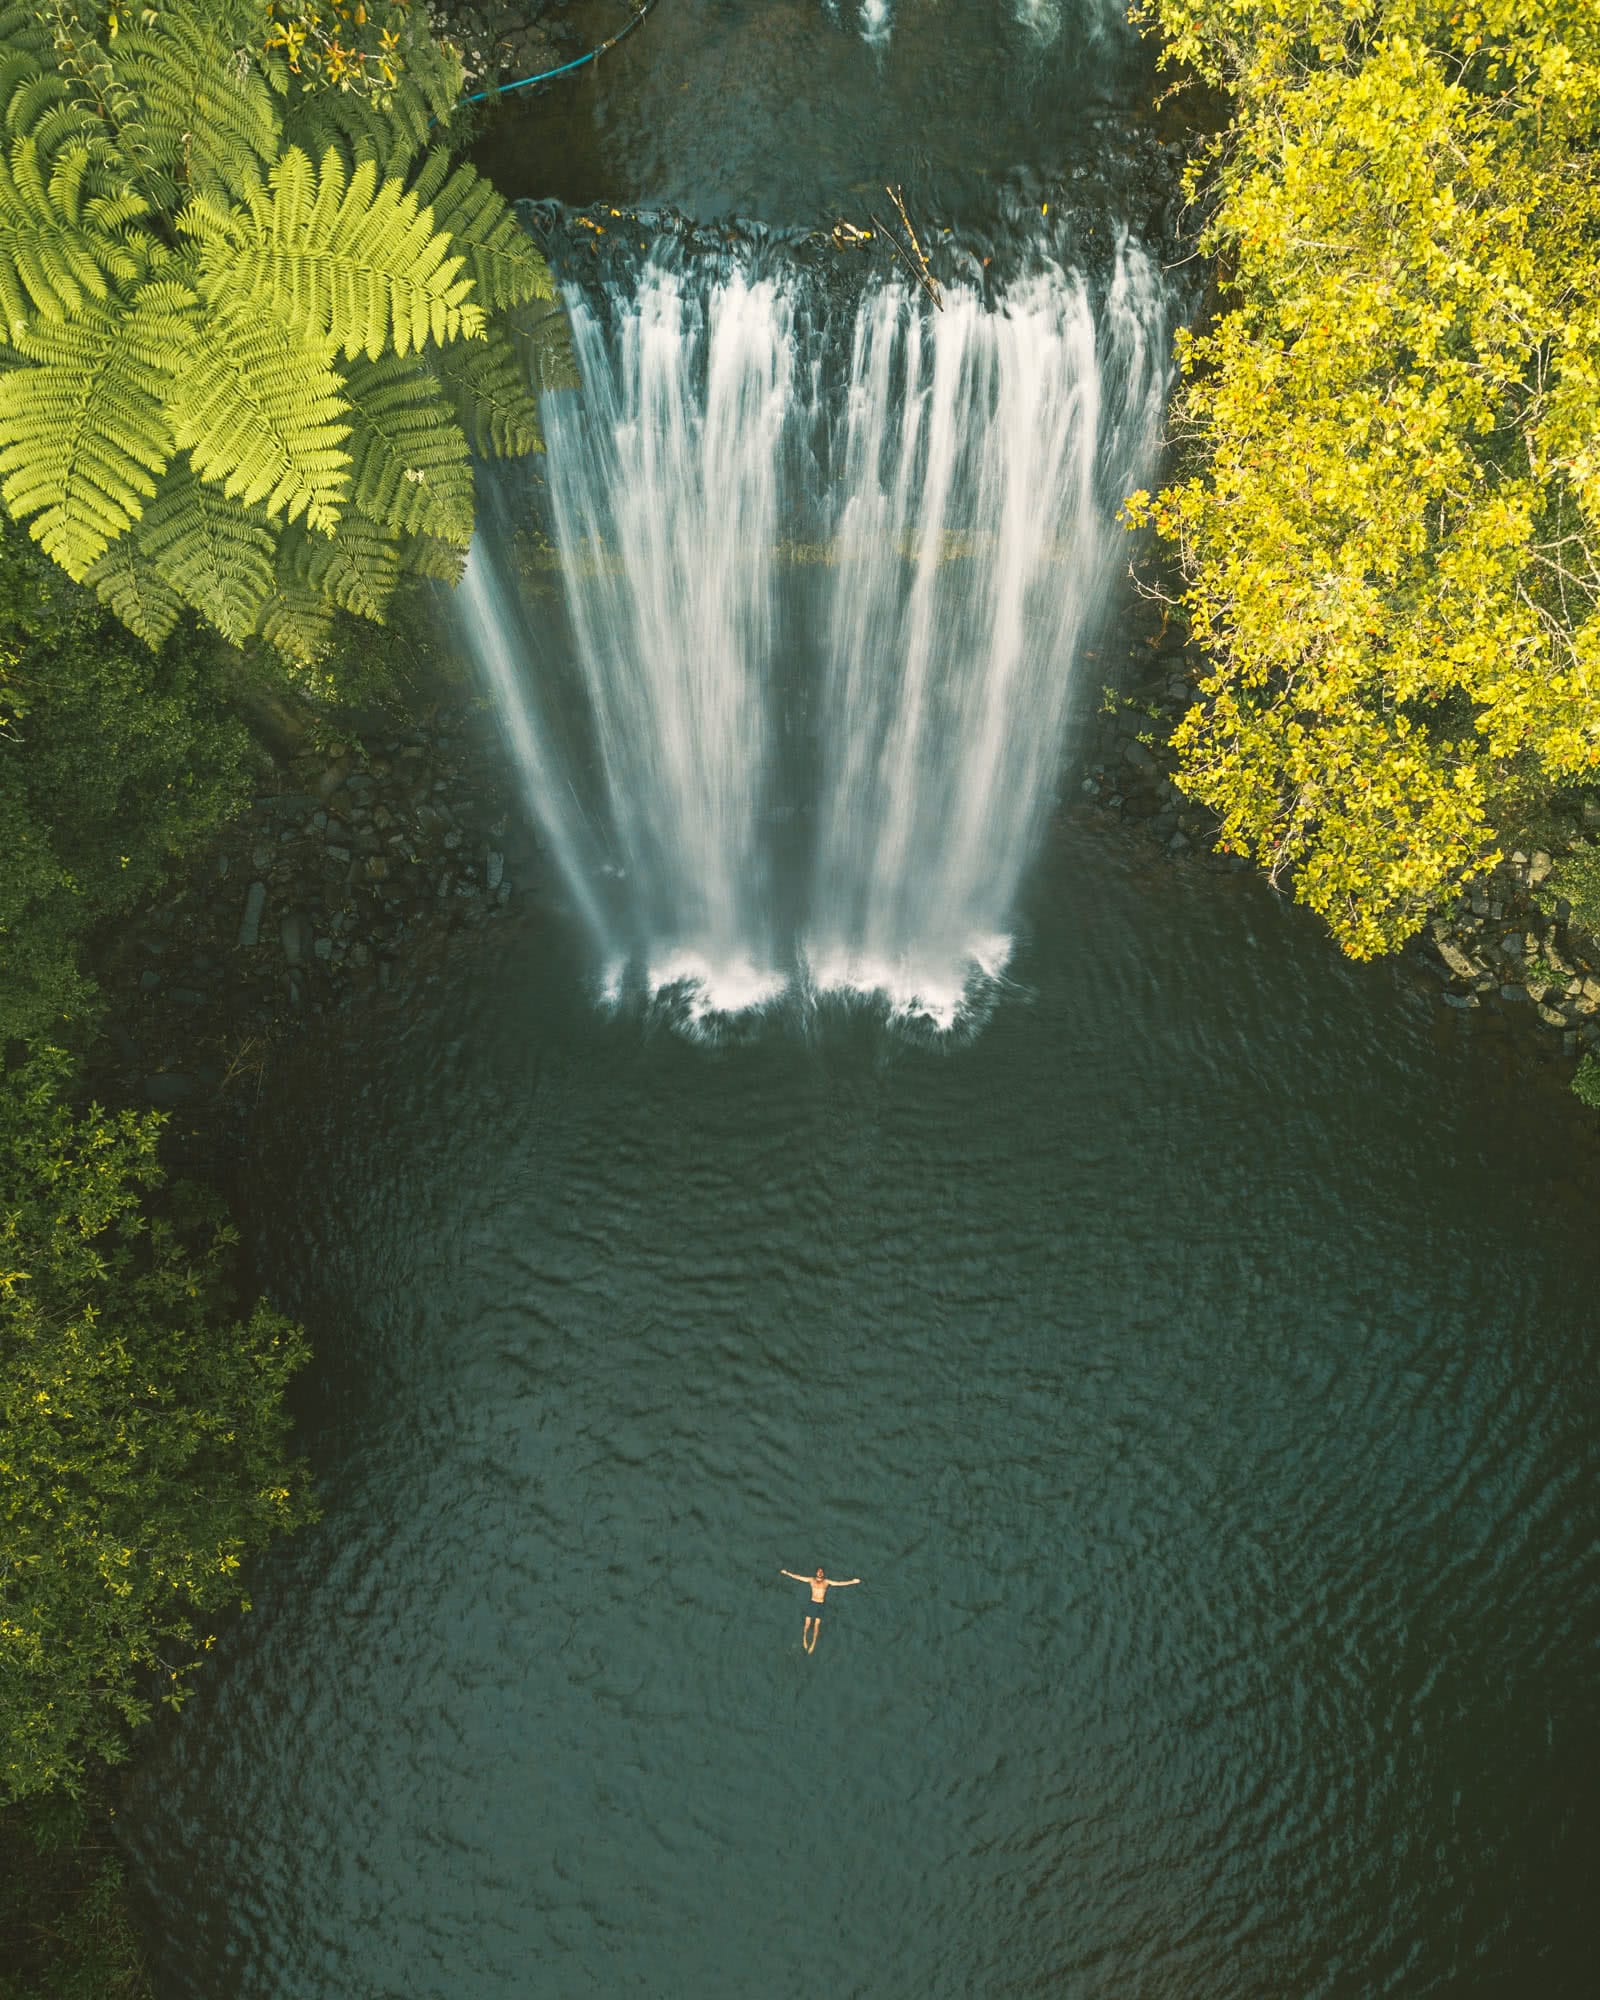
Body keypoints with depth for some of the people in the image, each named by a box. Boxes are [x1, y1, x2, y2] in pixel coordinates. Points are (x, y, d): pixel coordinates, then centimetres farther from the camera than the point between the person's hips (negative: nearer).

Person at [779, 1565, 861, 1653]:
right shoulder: (812, 1580, 5)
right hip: (812, 1603, 0)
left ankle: (813, 1643, 6)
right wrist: (787, 1573, 2)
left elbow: (840, 1583, 3)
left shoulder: (827, 1582, 5)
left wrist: (852, 1581, -2)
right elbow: (797, 1577, 4)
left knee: (816, 1625, -3)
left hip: (820, 1605, 0)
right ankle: (804, 1637, 24)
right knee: (807, 1623, -2)